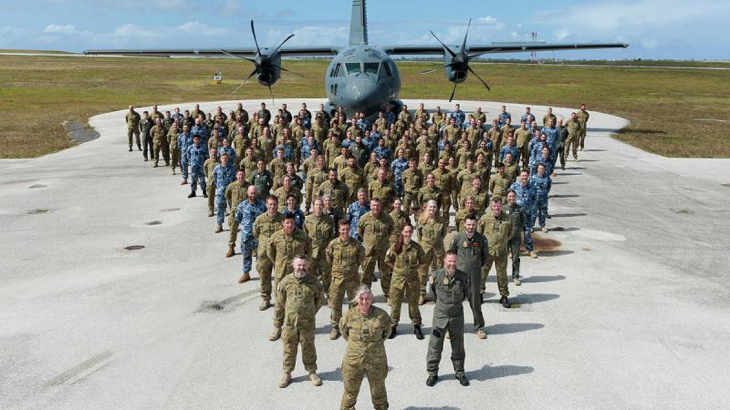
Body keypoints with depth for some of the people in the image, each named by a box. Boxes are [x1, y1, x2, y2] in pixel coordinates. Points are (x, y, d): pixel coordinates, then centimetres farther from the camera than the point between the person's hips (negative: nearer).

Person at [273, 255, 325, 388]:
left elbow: (320, 298, 10)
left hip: (307, 323, 0)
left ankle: (312, 372, 31)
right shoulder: (286, 282, -8)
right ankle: (287, 374, 28)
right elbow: (280, 303, 2)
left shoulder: (313, 282, -8)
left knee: (308, 348, 13)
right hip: (289, 322, 0)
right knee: (289, 349, 12)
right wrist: (277, 320, 7)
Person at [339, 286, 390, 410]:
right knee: (350, 389, 15)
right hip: (353, 360, 0)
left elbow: (386, 331, 6)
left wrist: (376, 342, 5)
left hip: (376, 361, 0)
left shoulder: (381, 315, -13)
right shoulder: (350, 315, -12)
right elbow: (343, 330, 8)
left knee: (378, 388, 21)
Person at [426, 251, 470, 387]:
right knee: (435, 345, 5)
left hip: (457, 316, 1)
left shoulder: (463, 277, -10)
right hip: (440, 316, -1)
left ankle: (459, 372, 30)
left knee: (458, 346, 14)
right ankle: (432, 373, 20)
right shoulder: (436, 276, -13)